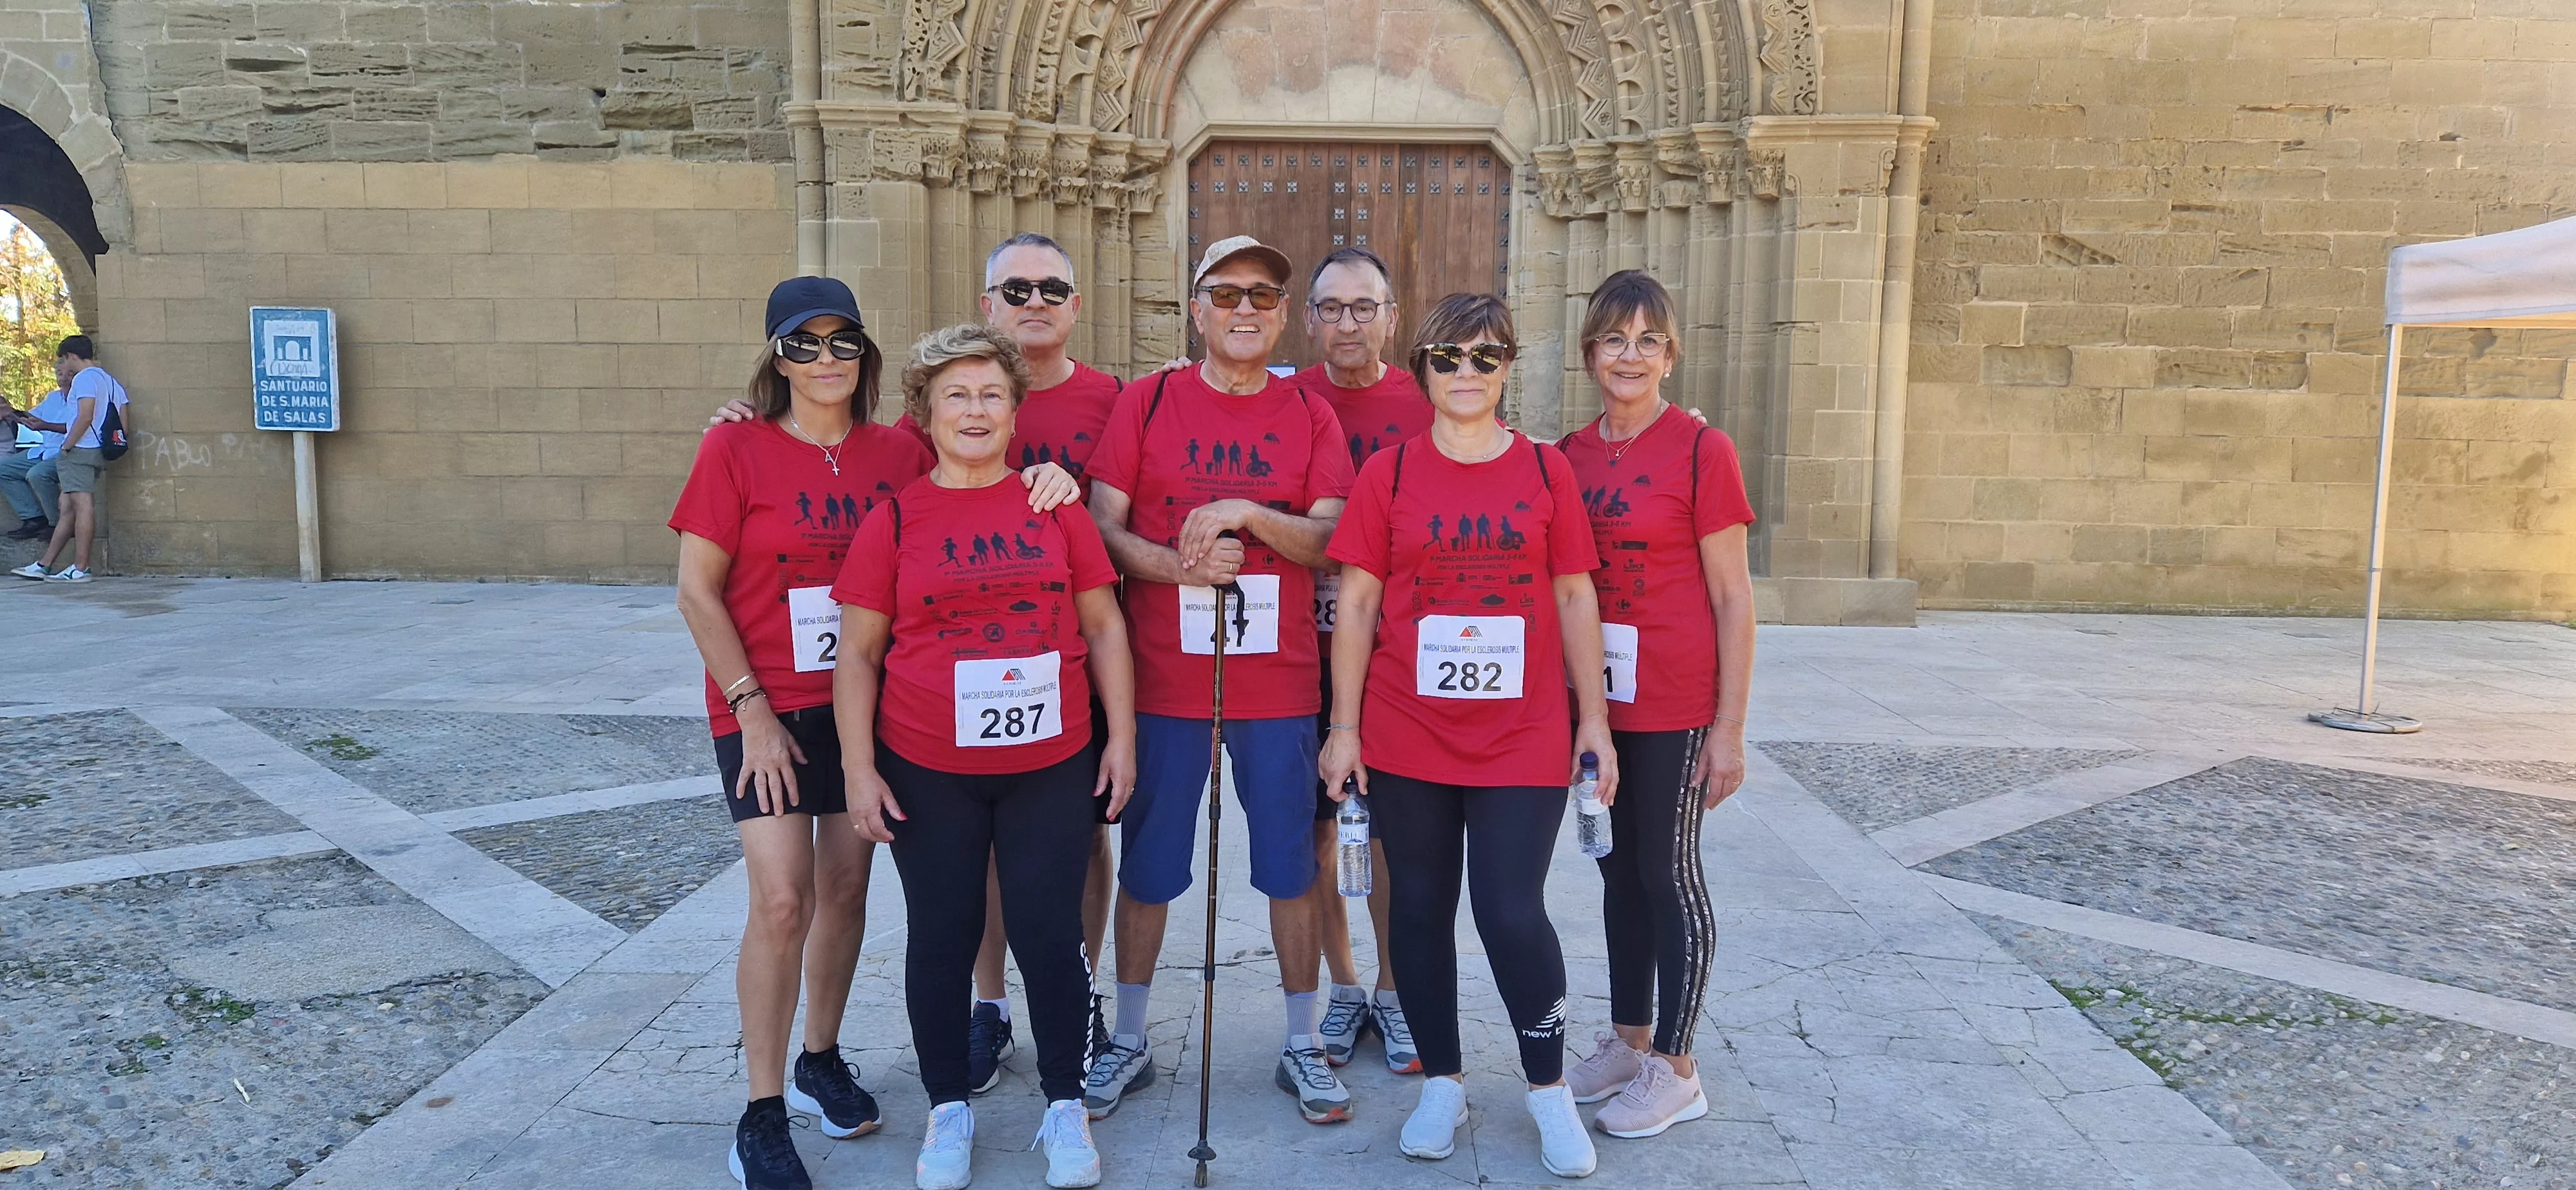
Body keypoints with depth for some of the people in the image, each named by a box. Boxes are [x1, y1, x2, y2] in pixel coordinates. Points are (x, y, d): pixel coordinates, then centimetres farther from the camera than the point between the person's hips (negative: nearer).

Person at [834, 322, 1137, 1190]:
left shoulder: (1055, 505, 3)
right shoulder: (895, 519, 0)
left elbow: (1104, 626, 6)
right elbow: (859, 653, 1)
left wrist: (1122, 734, 2)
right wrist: (859, 769, -3)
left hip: (1052, 767, 0)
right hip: (929, 774, 0)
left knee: (1050, 934, 4)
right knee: (942, 937, 11)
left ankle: (1065, 1108, 24)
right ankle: (949, 1107, 29)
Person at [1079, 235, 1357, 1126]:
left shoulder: (1310, 416, 5)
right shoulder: (1146, 402, 2)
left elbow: (1335, 542, -4)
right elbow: (1103, 527, -3)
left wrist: (1247, 514, -19)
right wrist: (1175, 564, -21)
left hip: (1279, 683, 1)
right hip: (1163, 680, 0)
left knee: (1291, 867, 8)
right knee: (1147, 866, 10)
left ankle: (1302, 1045, 24)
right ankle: (1128, 1042, 27)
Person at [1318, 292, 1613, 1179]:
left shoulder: (1546, 471, 3)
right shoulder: (1388, 474, 2)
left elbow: (1576, 601, 5)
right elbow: (1356, 604, 1)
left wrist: (1594, 720, 3)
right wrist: (1343, 727, -2)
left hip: (1522, 740, -1)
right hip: (1406, 740, 1)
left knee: (1512, 913, -4)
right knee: (1421, 908, 10)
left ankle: (1549, 1088, 20)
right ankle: (1443, 1081, 29)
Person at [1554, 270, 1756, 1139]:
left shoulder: (1701, 450, -10)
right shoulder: (1569, 455, 6)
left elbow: (1733, 597, -9)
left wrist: (1729, 729, -11)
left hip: (1674, 704, -5)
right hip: (1595, 696, 5)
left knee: (1669, 872, 4)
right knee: (1619, 868, 15)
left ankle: (1675, 1070, 19)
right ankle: (1627, 1042, 31)